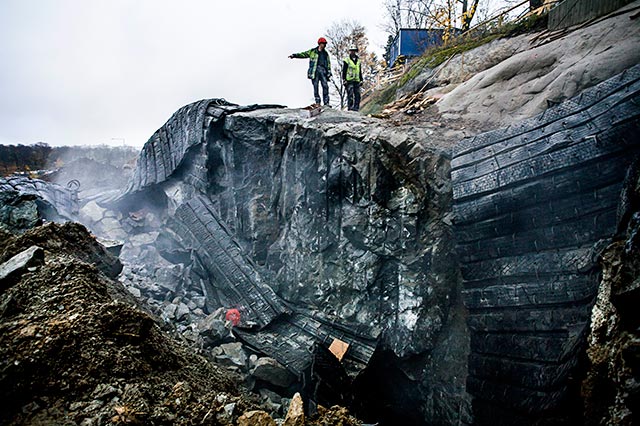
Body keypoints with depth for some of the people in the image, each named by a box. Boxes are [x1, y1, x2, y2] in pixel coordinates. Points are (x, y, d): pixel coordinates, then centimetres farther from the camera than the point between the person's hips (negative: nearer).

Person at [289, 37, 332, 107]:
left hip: (323, 71, 2)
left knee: (325, 86, -9)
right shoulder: (312, 51, 11)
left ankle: (326, 103, -8)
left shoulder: (326, 54, 19)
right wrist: (294, 55, -6)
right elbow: (303, 54, 7)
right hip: (315, 70, -2)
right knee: (315, 86, -6)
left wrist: (329, 73, 10)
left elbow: (328, 64, 19)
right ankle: (317, 102, -2)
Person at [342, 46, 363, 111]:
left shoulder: (358, 61, 18)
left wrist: (361, 80, 17)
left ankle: (356, 107, 4)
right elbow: (344, 71, 0)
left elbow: (360, 72, 23)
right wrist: (344, 80, -7)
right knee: (350, 94, -12)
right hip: (349, 81, -5)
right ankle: (350, 107, -12)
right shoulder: (346, 60, 2)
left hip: (357, 81, 5)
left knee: (357, 95, 0)